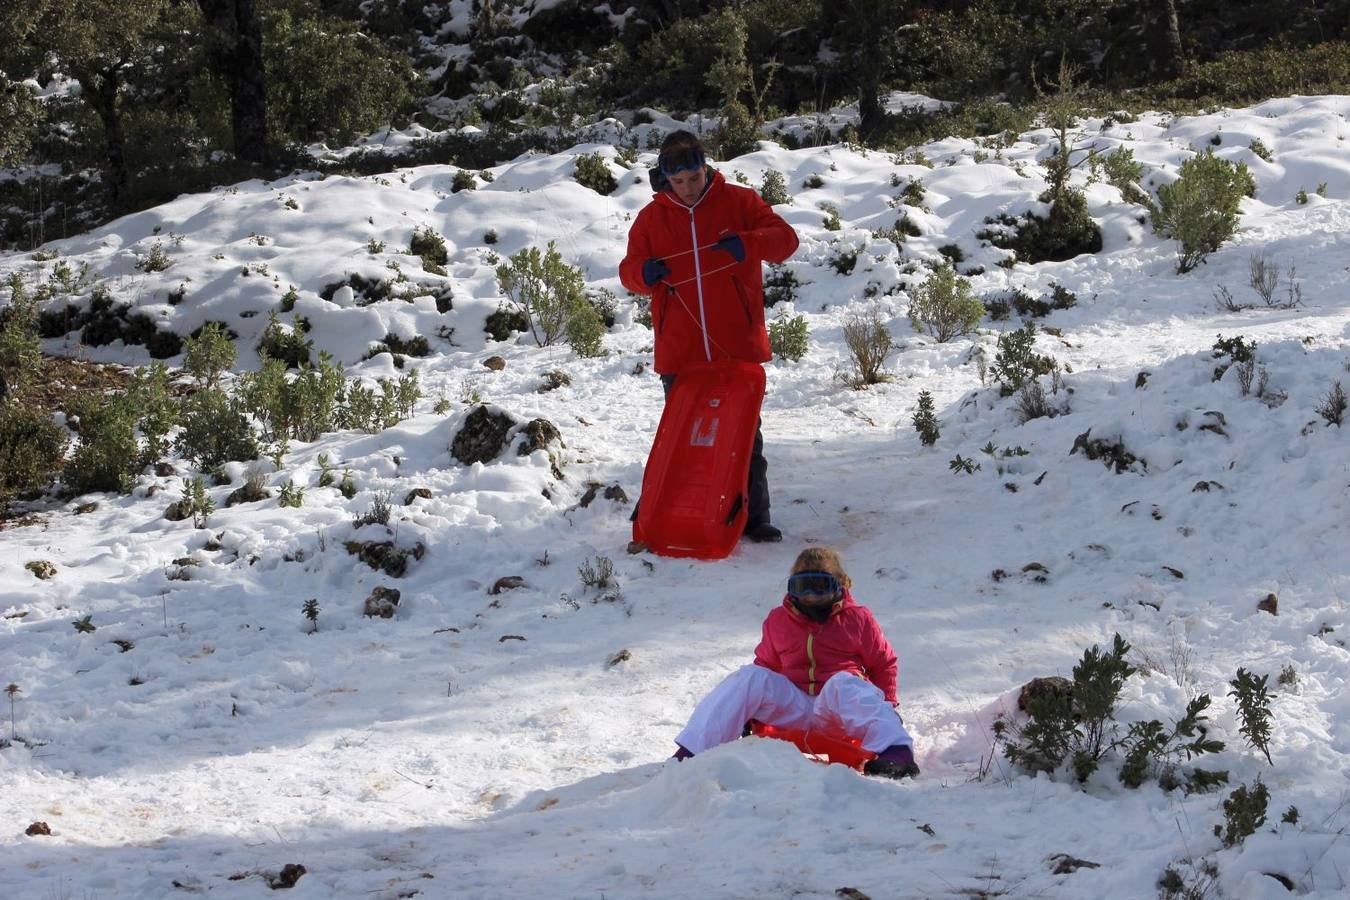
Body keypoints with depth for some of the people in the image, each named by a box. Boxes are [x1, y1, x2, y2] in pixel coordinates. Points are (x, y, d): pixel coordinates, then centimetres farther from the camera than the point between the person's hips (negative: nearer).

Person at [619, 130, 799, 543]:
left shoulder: (738, 202, 0)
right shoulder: (652, 217, 6)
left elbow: (785, 239, -6)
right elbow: (628, 270, 7)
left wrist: (746, 244, -26)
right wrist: (644, 272, -18)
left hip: (737, 346, -2)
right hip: (679, 352, 2)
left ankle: (754, 517, 14)